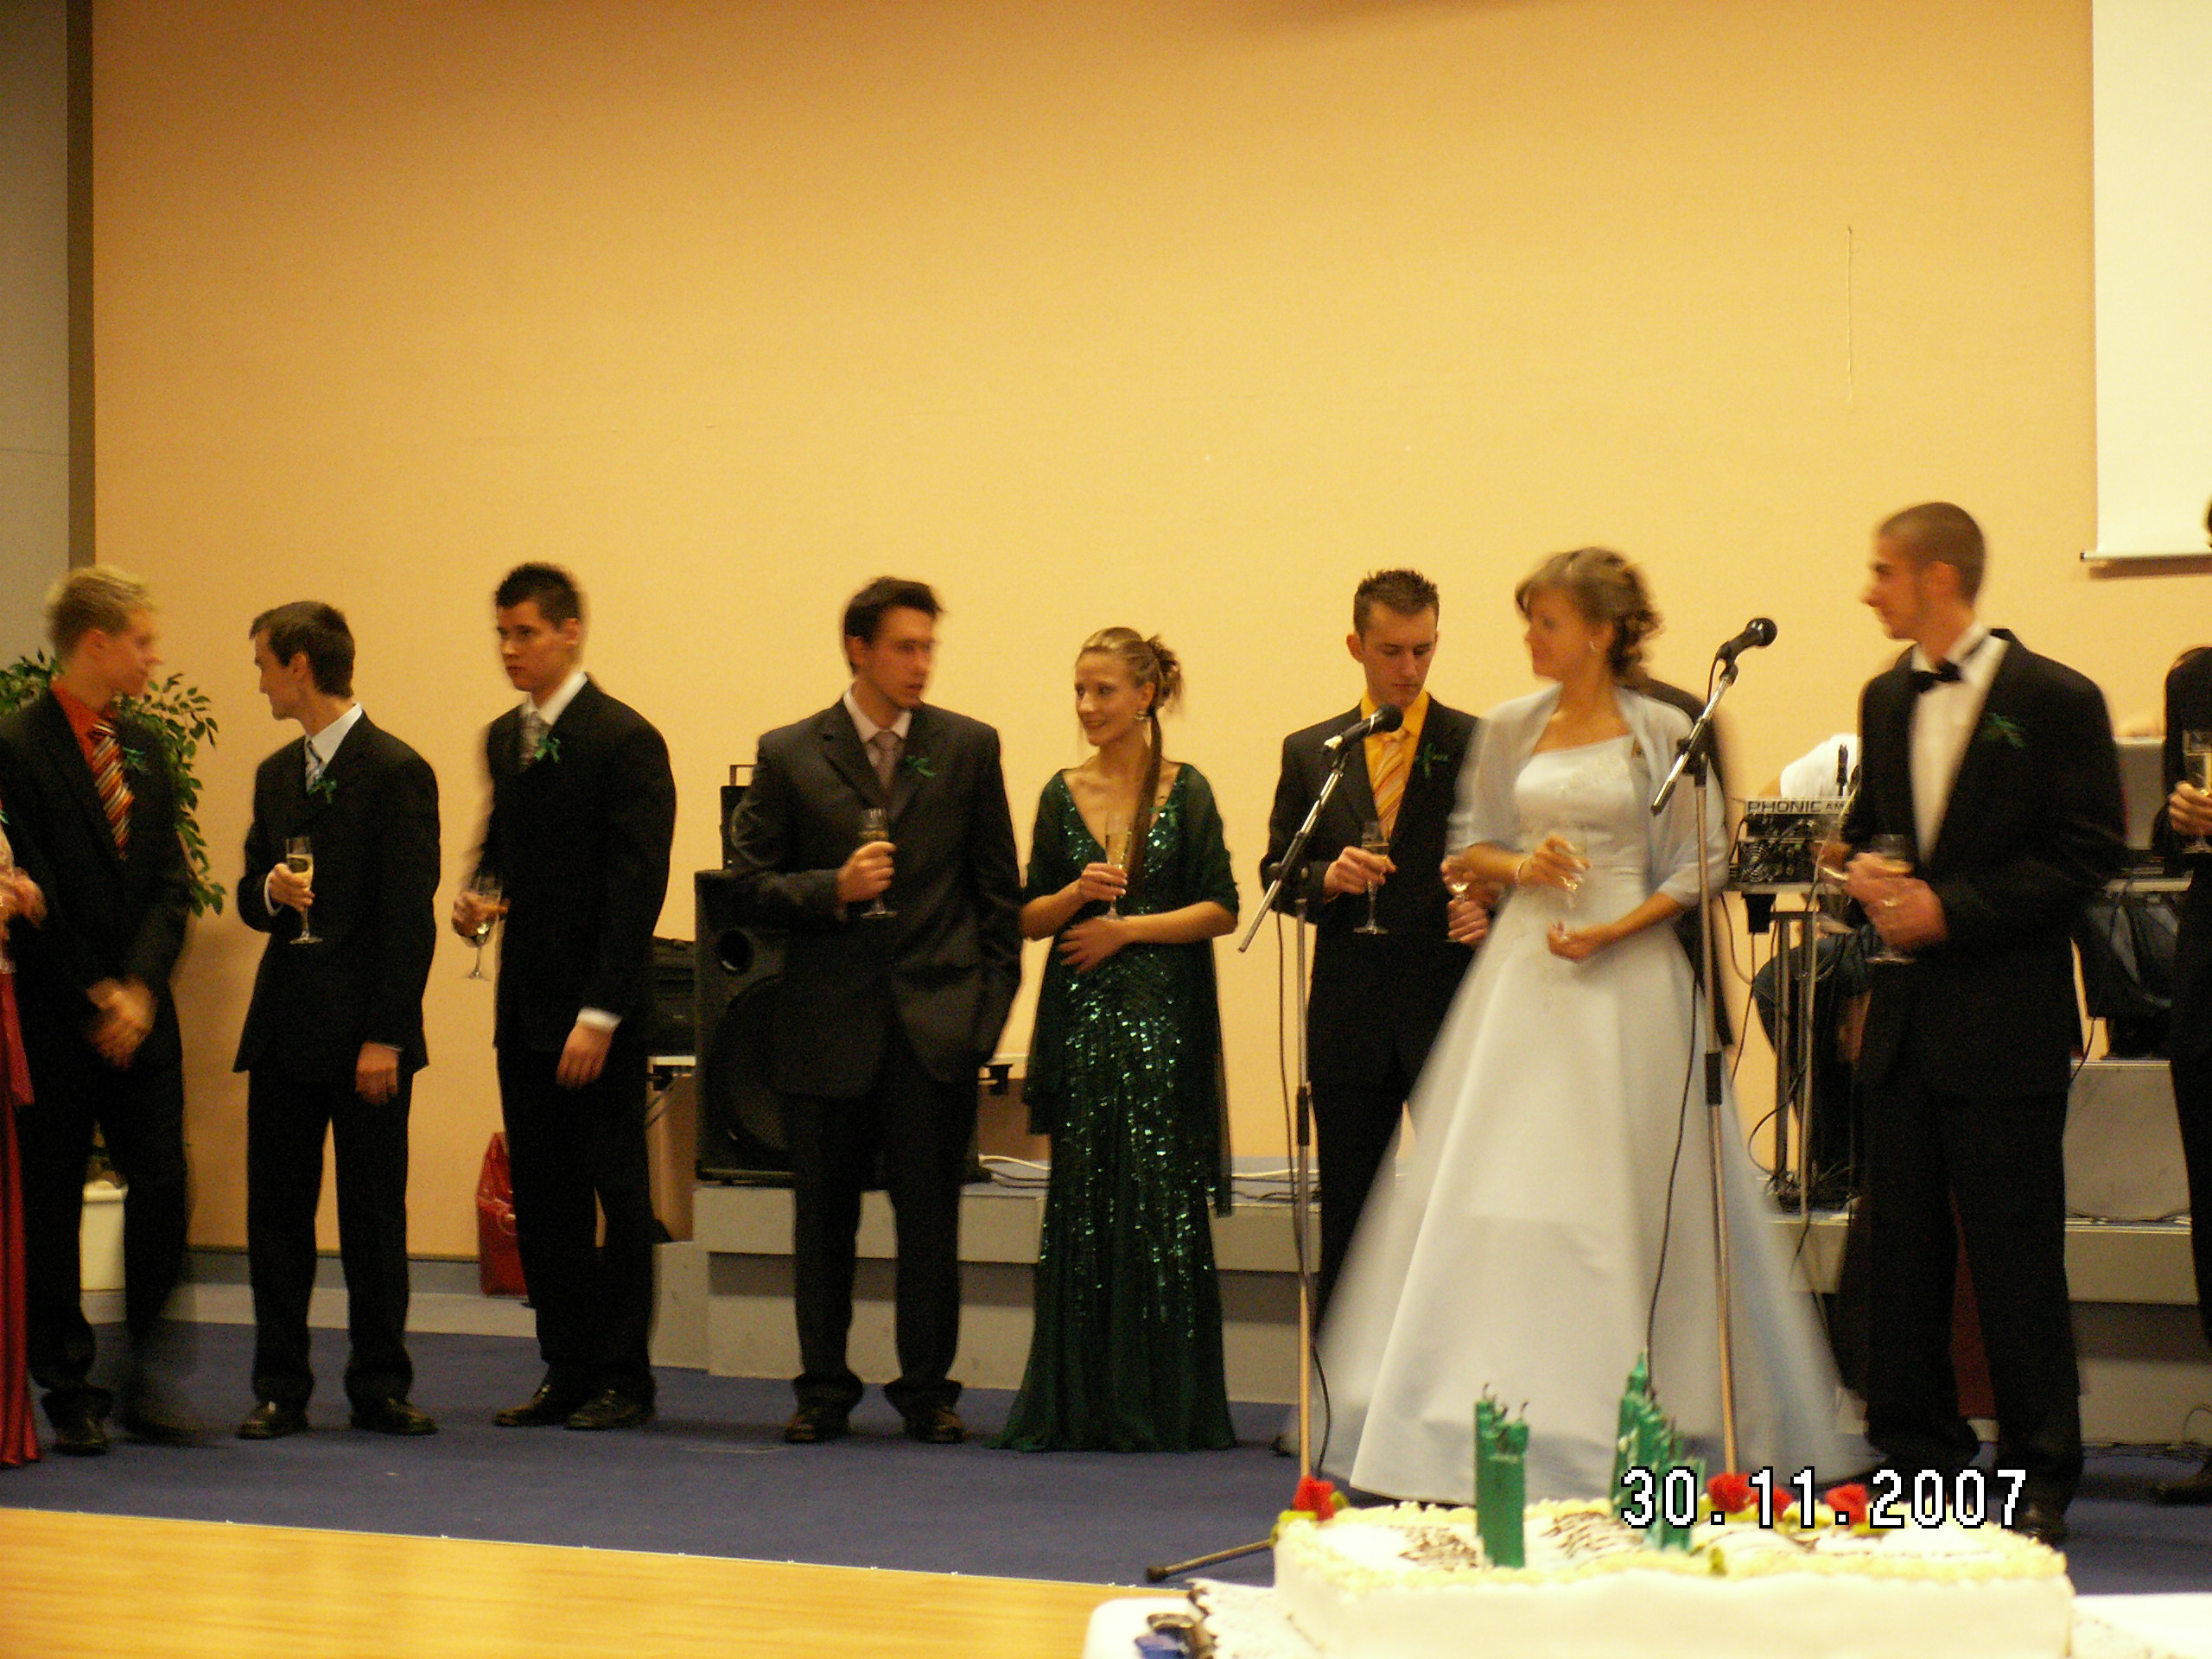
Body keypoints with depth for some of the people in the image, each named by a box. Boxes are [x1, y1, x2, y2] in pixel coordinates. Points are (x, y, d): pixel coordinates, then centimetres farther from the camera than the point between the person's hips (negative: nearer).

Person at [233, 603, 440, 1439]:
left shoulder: (396, 772, -7)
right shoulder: (276, 774, 15)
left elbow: (410, 916, -11)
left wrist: (385, 1037, -15)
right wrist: (269, 891, -4)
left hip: (364, 1027, -6)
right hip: (284, 1025, 6)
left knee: (374, 1215, 1)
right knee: (275, 1210, 5)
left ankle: (379, 1386, 10)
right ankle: (280, 1390, 11)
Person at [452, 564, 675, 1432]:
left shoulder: (625, 740, -10)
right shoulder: (504, 738, 13)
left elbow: (637, 887, -15)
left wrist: (599, 1013, -19)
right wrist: (474, 897, 2)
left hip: (598, 1009, -7)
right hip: (525, 1002, 7)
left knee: (616, 1190, -1)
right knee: (542, 1194, 8)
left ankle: (623, 1378, 4)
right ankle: (567, 1370, 15)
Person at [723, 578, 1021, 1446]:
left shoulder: (967, 747, 6)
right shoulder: (789, 755, 3)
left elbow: (997, 885, 8)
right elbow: (748, 884, 3)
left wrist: (991, 997, 2)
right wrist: (834, 888, -13)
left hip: (936, 1019, 0)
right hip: (828, 1021, 0)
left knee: (930, 1211, 0)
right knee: (823, 1212, 7)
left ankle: (928, 1390, 10)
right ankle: (823, 1390, 16)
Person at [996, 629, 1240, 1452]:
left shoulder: (1185, 791, 0)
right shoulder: (1063, 794, 9)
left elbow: (1222, 910, -3)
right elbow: (1030, 917, 10)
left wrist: (1125, 928, -9)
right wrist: (1079, 891, -9)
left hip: (1163, 1019, -3)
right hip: (1081, 1020, 3)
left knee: (1160, 1211, -4)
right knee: (1080, 1209, 3)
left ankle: (1161, 1407, 3)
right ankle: (1080, 1406, 9)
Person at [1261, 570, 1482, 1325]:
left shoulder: (1481, 747, 2)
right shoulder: (1309, 754, 10)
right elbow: (1276, 873, 11)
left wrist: (1491, 909, -18)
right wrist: (1326, 878, -9)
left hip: (1450, 1014, -2)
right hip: (1348, 1019, 2)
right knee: (1347, 1216, 8)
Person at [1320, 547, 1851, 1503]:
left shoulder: (1662, 735, -2)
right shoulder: (1509, 731, 9)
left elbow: (1699, 867, -2)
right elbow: (1468, 847, 15)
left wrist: (1615, 931, -14)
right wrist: (1521, 865, -6)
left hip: (1626, 973, -4)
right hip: (1522, 974, 4)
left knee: (1626, 1197, -1)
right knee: (1494, 1185, 0)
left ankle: (1625, 1420, 8)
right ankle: (1496, 1415, 5)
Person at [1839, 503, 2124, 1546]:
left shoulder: (2054, 701, -7)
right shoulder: (1887, 700, 13)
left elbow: (2085, 856, -11)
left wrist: (1951, 907, -17)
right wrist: (1865, 874, -1)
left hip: (2006, 1019, -6)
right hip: (1904, 1017, 6)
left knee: (2016, 1255, -2)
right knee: (1899, 1247, 8)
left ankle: (2039, 1479, 5)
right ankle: (1918, 1455, 17)